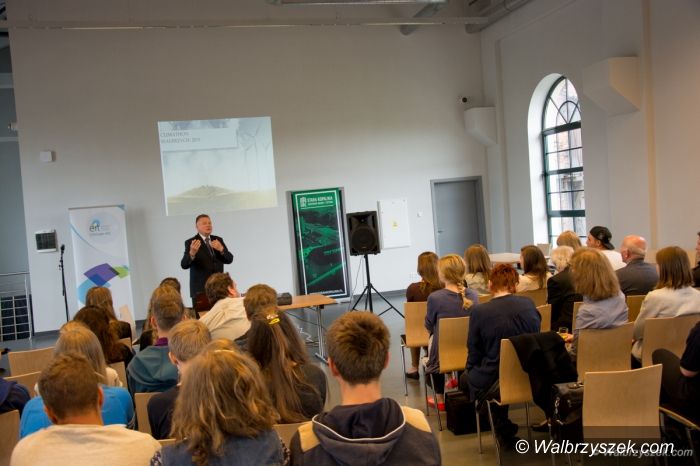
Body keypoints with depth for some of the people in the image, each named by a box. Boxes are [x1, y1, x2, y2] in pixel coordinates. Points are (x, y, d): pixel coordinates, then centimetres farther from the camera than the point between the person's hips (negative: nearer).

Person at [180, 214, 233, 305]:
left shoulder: (218, 240, 11)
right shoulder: (191, 242, -4)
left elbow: (229, 259, 3)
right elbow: (184, 265, -14)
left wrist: (221, 249, -17)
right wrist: (192, 253, -34)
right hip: (200, 289, -4)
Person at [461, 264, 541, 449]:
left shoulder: (479, 312, -17)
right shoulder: (529, 304, -6)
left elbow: (474, 355, -7)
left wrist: (471, 371, 14)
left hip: (492, 384, -4)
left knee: (465, 379, 24)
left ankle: (503, 428, 24)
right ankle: (505, 429, 30)